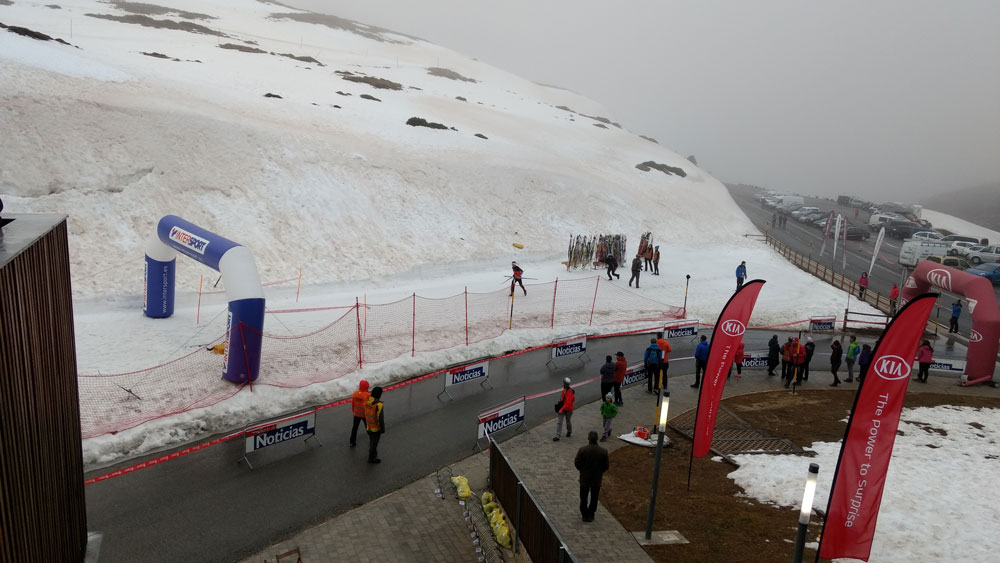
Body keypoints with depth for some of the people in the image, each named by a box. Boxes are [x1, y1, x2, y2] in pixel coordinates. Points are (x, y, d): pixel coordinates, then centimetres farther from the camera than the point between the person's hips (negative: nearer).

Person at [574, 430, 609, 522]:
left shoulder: (582, 450, -21)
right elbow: (607, 465, -8)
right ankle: (590, 515, 29)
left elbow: (576, 463, -13)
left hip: (584, 478, -1)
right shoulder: (603, 452, -17)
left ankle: (584, 514, 30)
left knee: (583, 498, 19)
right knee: (594, 498, 19)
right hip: (597, 478, 1)